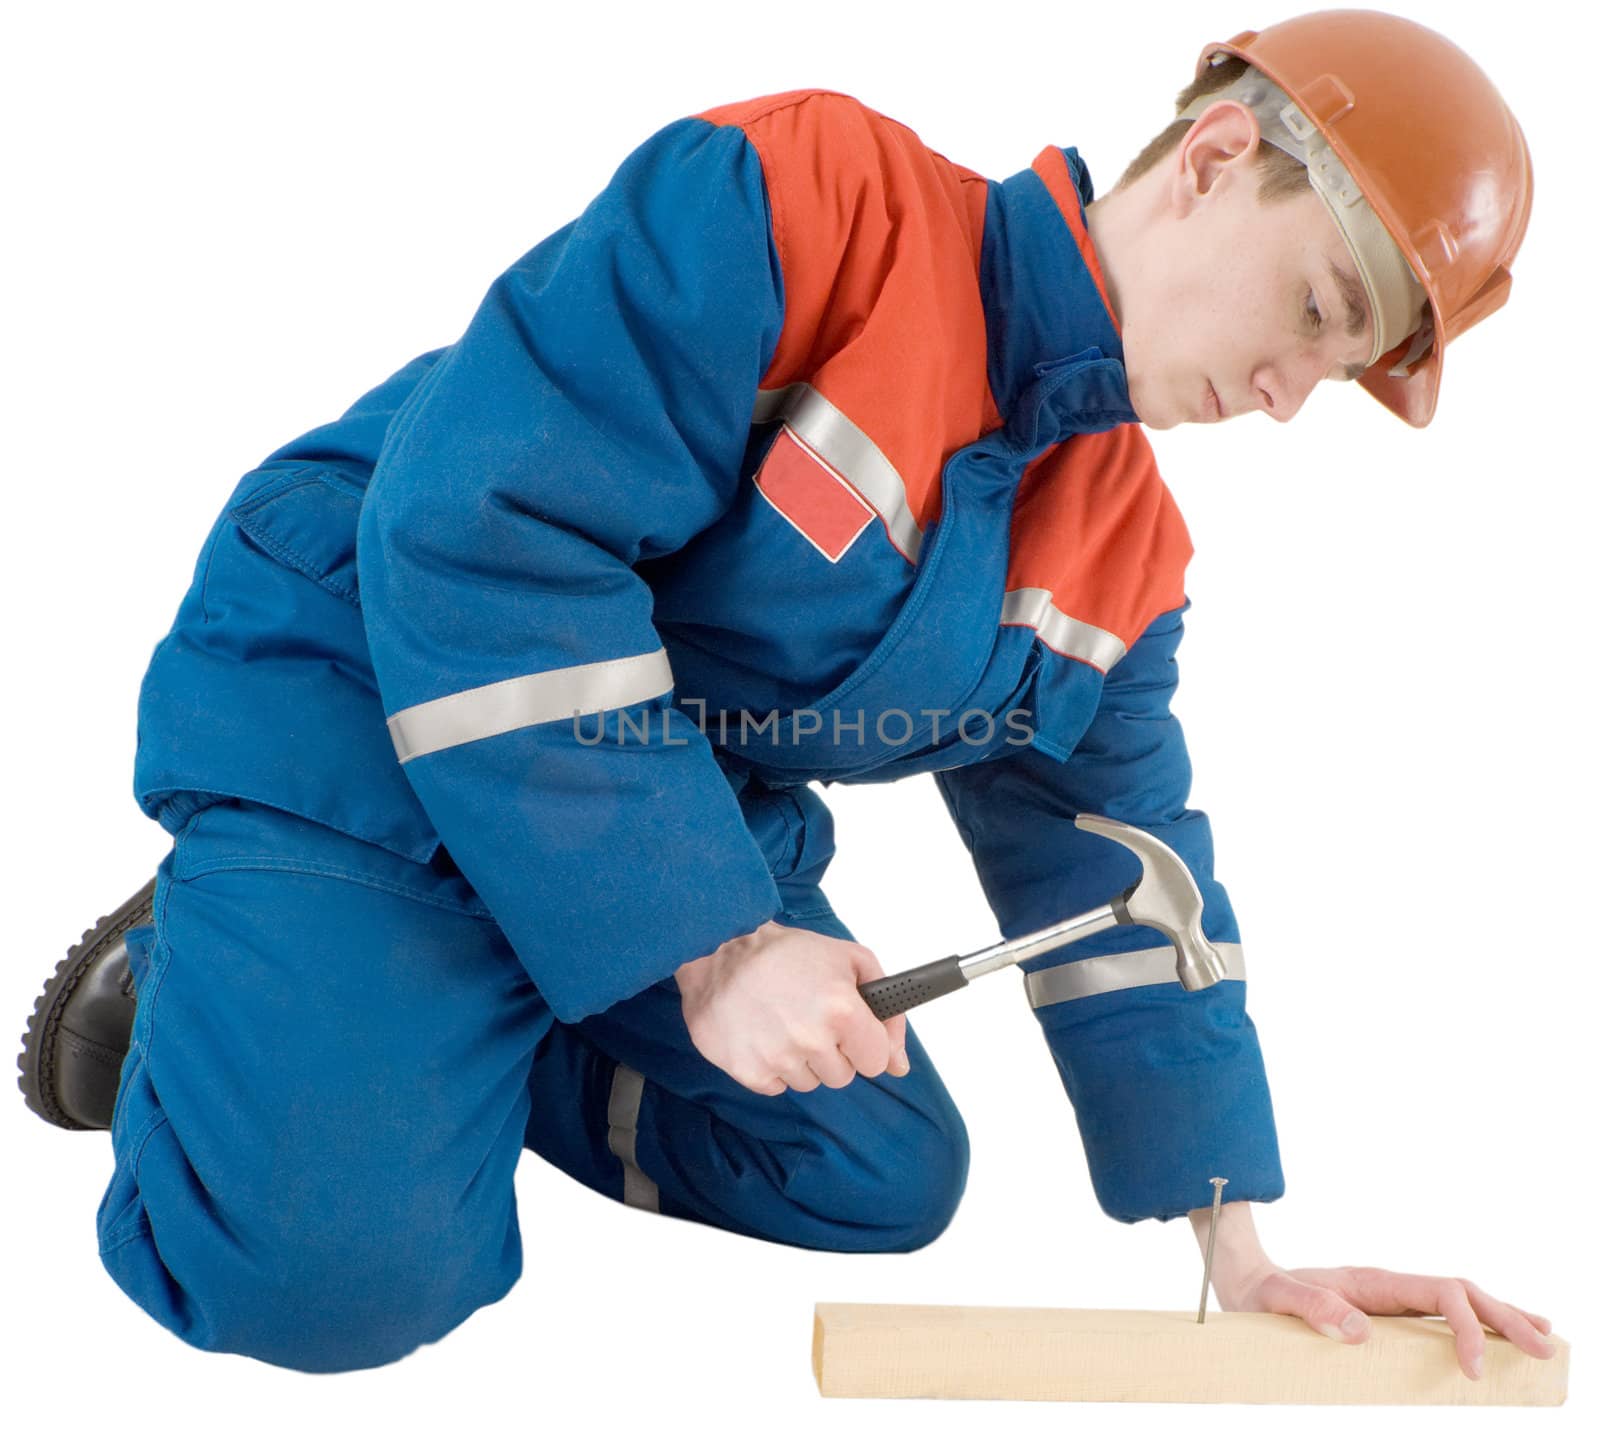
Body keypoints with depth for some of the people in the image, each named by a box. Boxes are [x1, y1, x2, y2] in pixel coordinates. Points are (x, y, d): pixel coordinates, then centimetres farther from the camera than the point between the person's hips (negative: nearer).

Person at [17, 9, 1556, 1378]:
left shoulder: (1126, 551, 0)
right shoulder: (806, 196, -26)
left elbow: (1114, 874, 6)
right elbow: (481, 531, -32)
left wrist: (1240, 1248, 1)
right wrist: (709, 947, -30)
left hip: (702, 824, 8)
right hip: (360, 717, -8)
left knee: (888, 1184, 6)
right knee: (338, 1271, -23)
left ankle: (487, 1044, 18)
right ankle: (189, 984, 8)